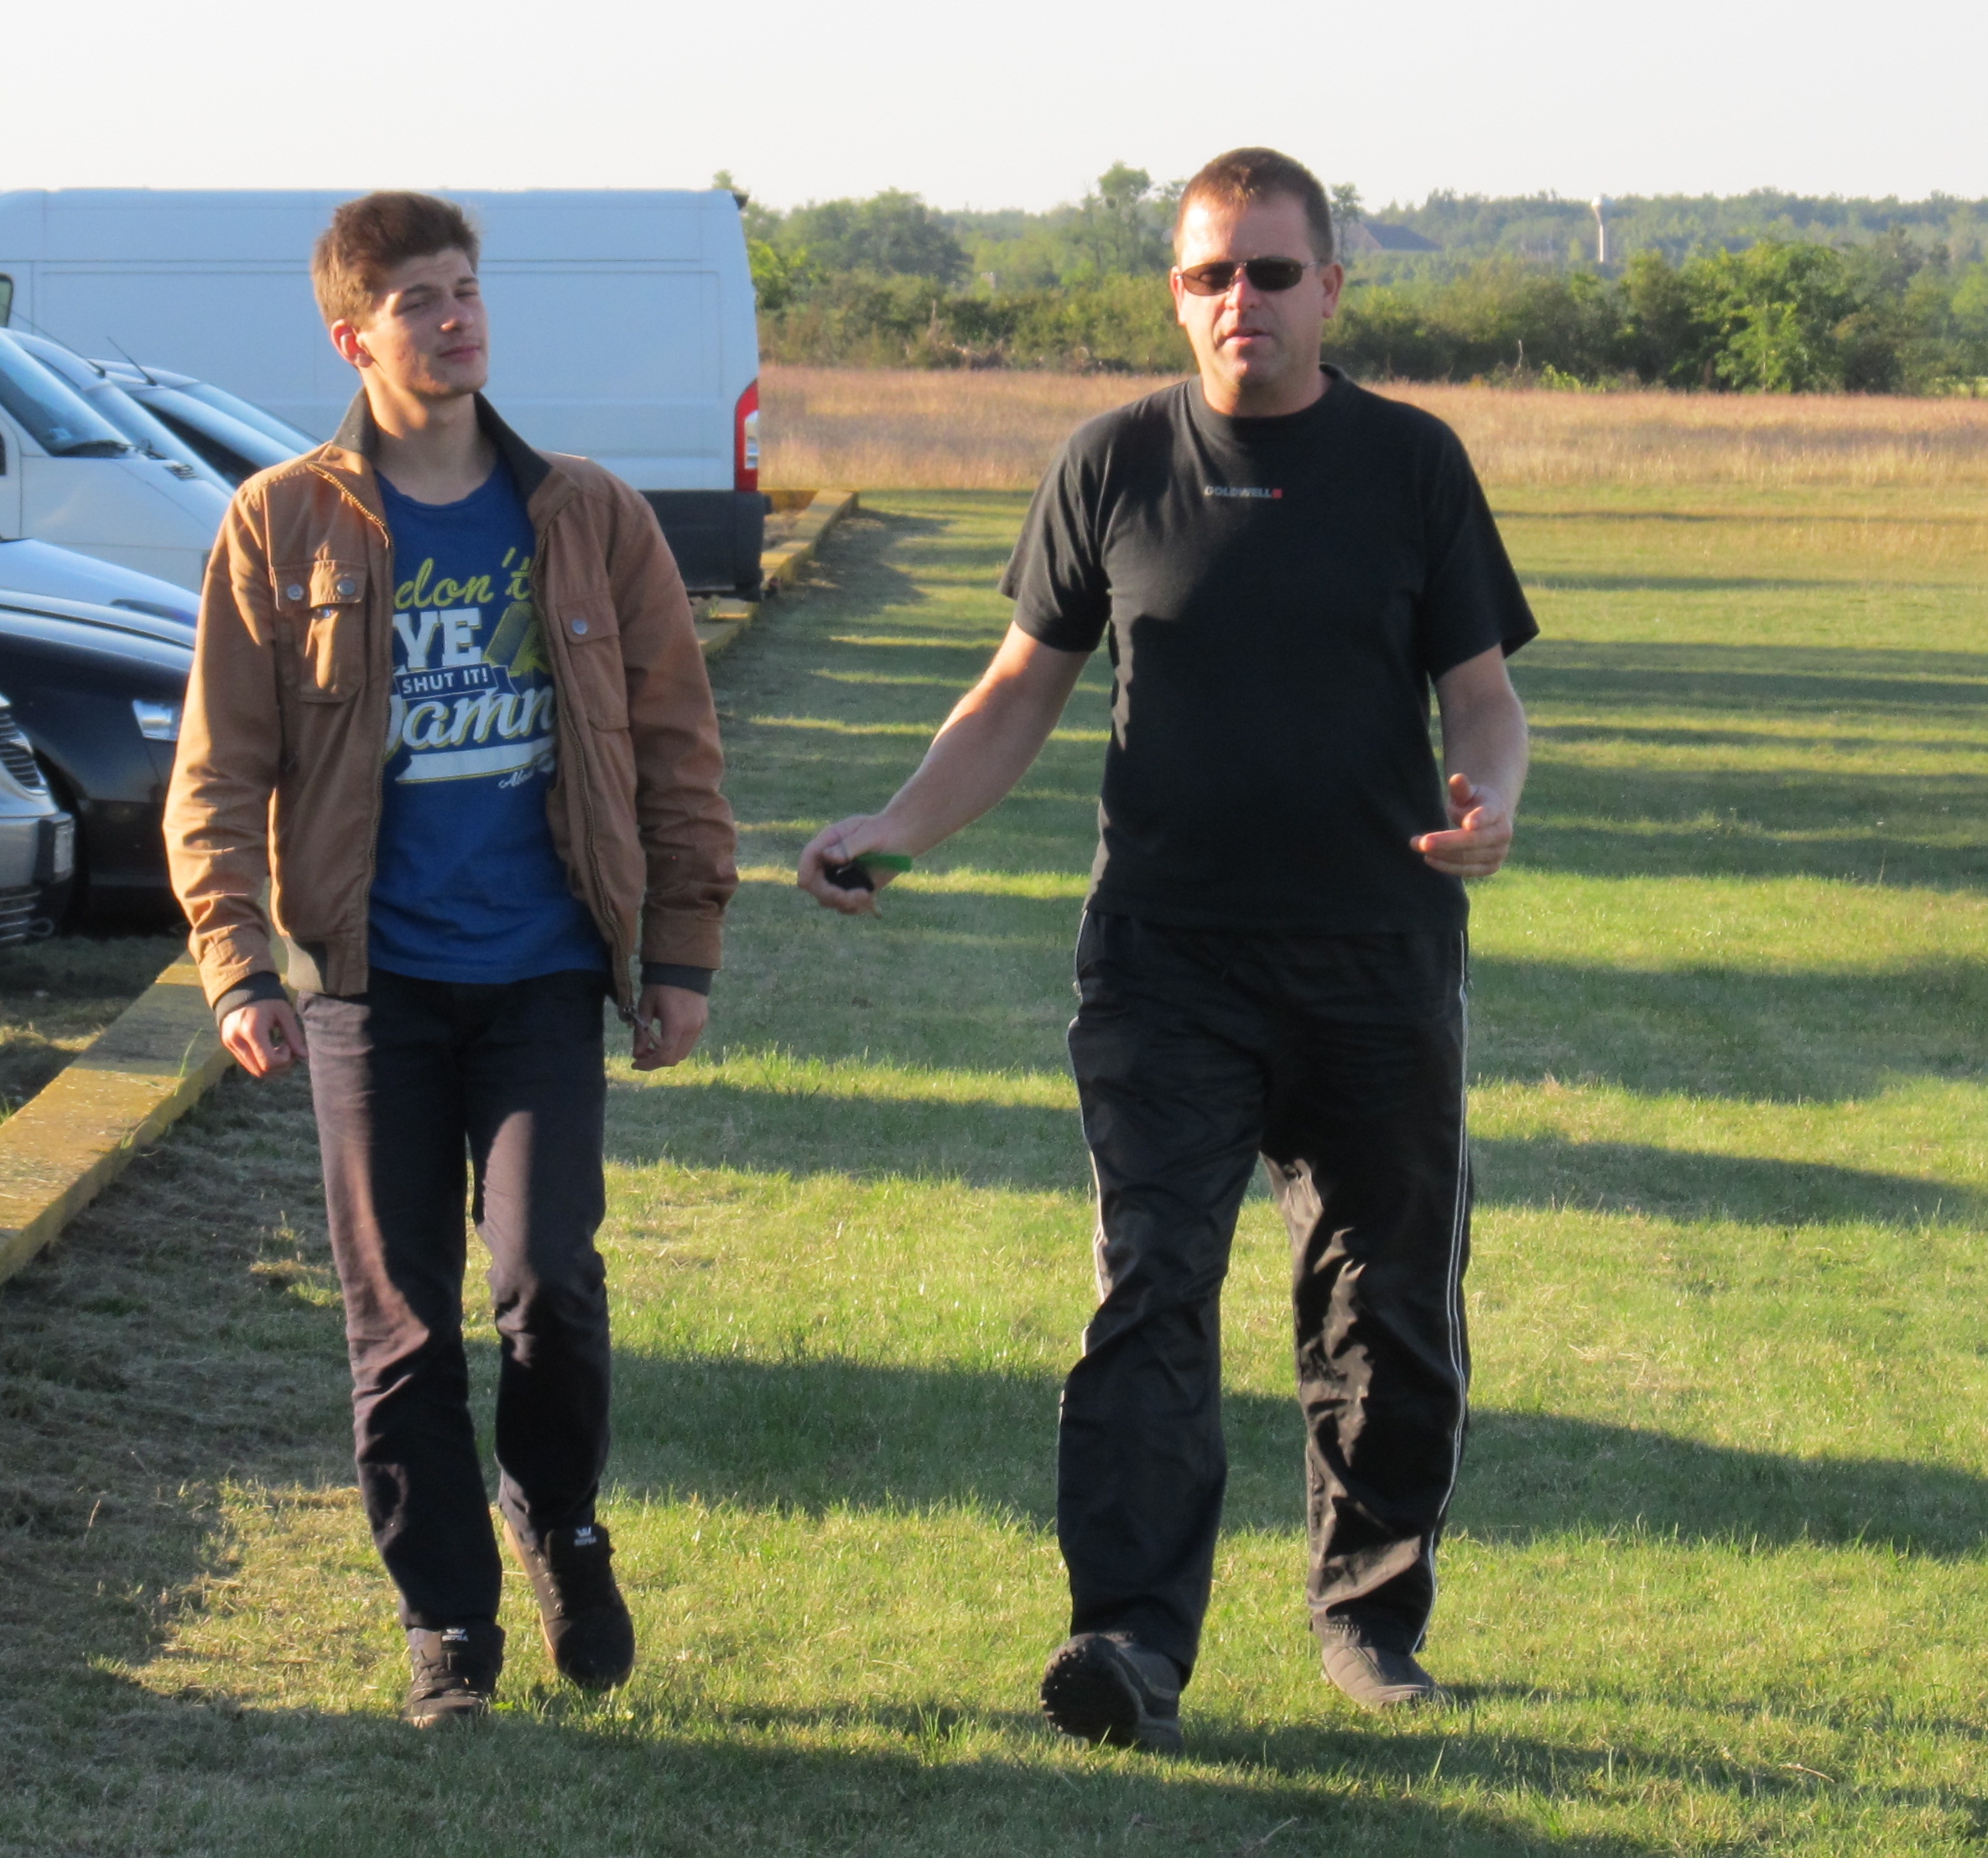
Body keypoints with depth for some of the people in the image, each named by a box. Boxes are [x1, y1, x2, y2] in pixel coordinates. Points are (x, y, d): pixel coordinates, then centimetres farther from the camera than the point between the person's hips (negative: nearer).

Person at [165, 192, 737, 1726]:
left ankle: (561, 1520, 15)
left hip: (544, 972, 0)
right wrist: (237, 967, -10)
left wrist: (683, 953, 4)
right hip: (371, 979, 0)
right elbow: (219, 770, 0)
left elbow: (675, 740, 8)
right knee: (400, 1313, 2)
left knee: (548, 1268, -14)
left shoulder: (588, 517, 4)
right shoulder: (283, 530, 0)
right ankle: (446, 1619, 16)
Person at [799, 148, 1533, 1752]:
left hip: (1381, 957, 1)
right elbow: (1024, 689, 11)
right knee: (1151, 1288, -13)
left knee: (1388, 1313, 10)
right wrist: (898, 828, -3)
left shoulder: (1411, 463, 3)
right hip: (1168, 957, -1)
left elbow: (1484, 690, 6)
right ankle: (1135, 1643, -18)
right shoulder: (1117, 464, 4)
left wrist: (1491, 798, -17)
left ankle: (1372, 1615, 26)